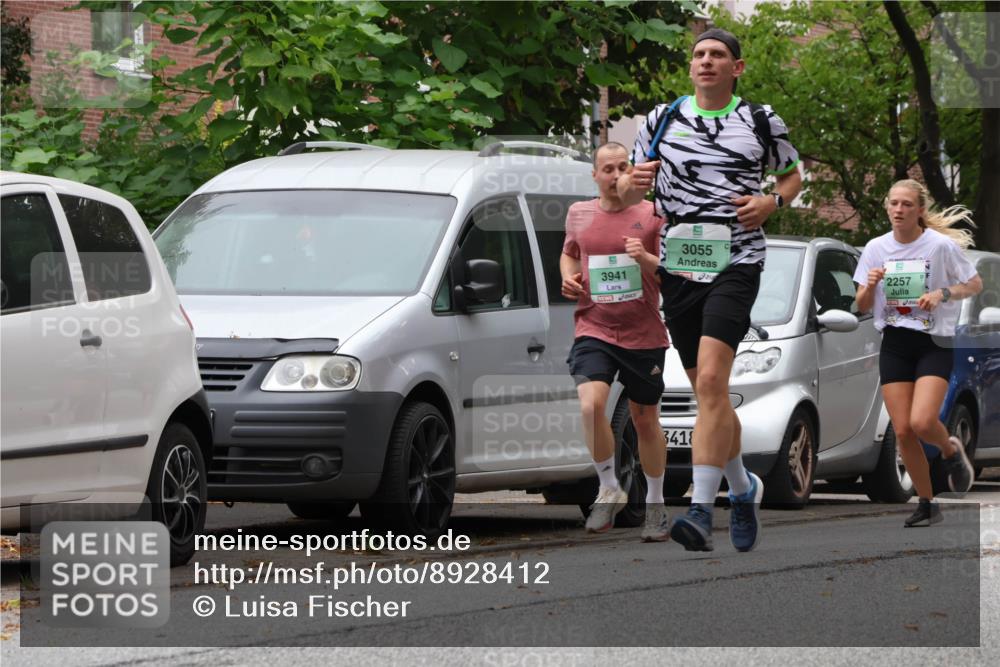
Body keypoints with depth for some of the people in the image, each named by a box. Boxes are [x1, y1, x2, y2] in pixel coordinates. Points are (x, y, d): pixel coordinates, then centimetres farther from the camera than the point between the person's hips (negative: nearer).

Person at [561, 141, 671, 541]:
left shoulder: (651, 214, -2)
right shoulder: (578, 214, 7)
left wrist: (646, 259, -20)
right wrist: (568, 277, 6)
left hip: (644, 335, -1)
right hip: (594, 331, 1)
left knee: (645, 420, 9)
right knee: (590, 405, -22)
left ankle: (655, 504, 25)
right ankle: (609, 489, -4)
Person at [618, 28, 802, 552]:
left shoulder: (763, 123, 5)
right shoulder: (661, 120, 9)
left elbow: (793, 175, 19)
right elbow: (627, 194, 15)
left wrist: (771, 201, -2)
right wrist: (633, 182, -9)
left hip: (736, 263, -4)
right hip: (678, 268, 4)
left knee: (711, 380, -20)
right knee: (708, 392, 10)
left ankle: (701, 510, -26)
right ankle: (742, 488, 32)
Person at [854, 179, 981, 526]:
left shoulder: (941, 246, -9)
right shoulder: (876, 248, 2)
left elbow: (975, 284, 0)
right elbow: (862, 306, 7)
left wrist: (942, 293, -17)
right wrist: (870, 285, -15)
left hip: (934, 344, -4)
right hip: (894, 345, 4)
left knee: (922, 422, -21)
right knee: (902, 431, -3)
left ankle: (951, 451, 14)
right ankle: (926, 504, 12)